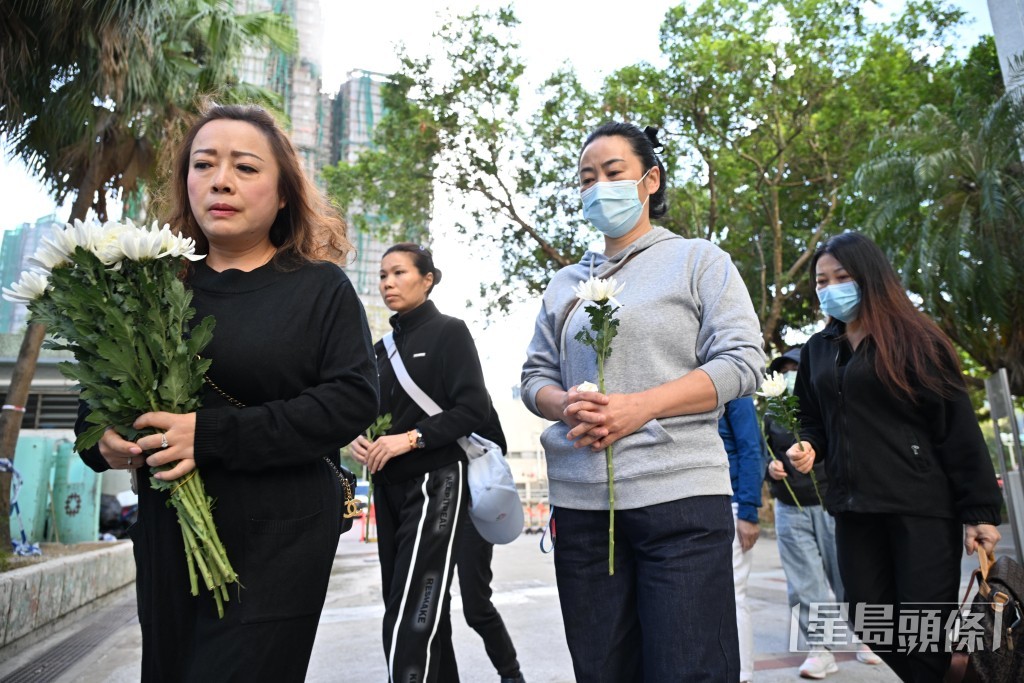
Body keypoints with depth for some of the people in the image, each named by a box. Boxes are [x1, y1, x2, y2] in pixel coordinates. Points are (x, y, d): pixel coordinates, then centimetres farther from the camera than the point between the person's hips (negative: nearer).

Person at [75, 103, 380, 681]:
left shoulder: (321, 287, -4)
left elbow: (354, 399, -15)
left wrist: (213, 436, -21)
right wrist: (101, 440, -7)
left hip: (279, 541, -4)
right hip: (167, 532, 5)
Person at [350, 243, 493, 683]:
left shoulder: (449, 332, -3)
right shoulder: (382, 348, 15)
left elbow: (474, 407, -13)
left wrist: (412, 437, -20)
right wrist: (360, 440, -4)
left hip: (434, 484, -7)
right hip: (388, 487, 7)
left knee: (411, 620, -11)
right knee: (424, 613, 14)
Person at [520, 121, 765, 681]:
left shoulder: (698, 261, 6)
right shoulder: (564, 284, 17)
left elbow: (742, 361, -4)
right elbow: (535, 376, 16)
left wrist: (640, 406, -16)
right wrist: (566, 407, -9)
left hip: (680, 495, -3)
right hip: (580, 503, 4)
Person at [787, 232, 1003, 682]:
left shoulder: (913, 339, -3)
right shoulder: (816, 350, 11)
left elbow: (958, 428, -6)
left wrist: (979, 510, -9)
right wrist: (808, 449, -3)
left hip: (922, 507, -5)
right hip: (855, 510, 5)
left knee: (926, 631, -1)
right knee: (870, 627, 9)